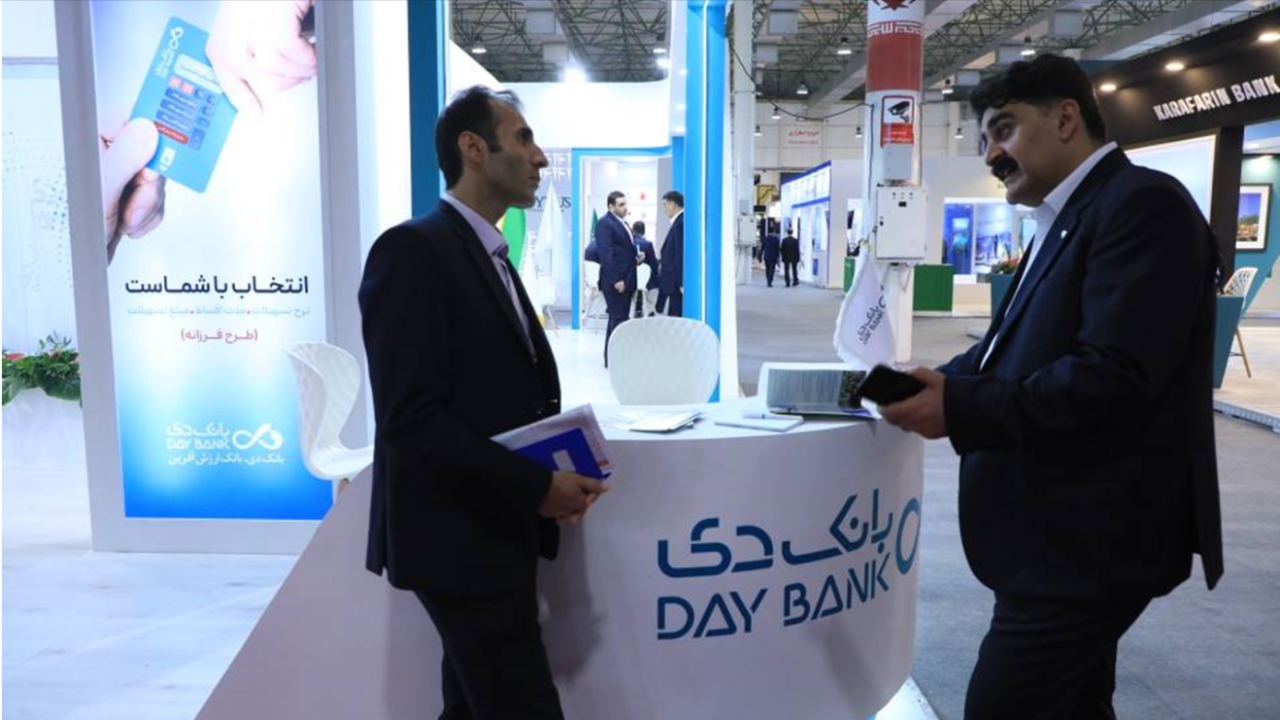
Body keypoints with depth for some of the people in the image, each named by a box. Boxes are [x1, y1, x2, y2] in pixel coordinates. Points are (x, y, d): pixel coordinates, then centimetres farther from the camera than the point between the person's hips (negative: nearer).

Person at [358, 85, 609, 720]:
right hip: (460, 539, -9)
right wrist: (536, 487, -20)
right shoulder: (414, 249, -15)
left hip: (494, 532, 9)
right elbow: (411, 418, -23)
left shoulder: (491, 256, 15)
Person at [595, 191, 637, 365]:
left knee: (620, 319, 12)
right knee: (618, 319, -7)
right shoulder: (604, 223, -10)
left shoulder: (624, 223, 19)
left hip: (626, 279, 9)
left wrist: (637, 256, 4)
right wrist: (616, 279, -22)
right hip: (615, 281, -9)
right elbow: (606, 254, -18)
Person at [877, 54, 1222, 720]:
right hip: (1063, 530, 10)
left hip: (1089, 537, -10)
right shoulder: (1068, 220, 16)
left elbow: (1113, 375, -26)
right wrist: (931, 384, -3)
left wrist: (959, 409, -24)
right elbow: (1011, 350, 14)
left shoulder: (1142, 202, -15)